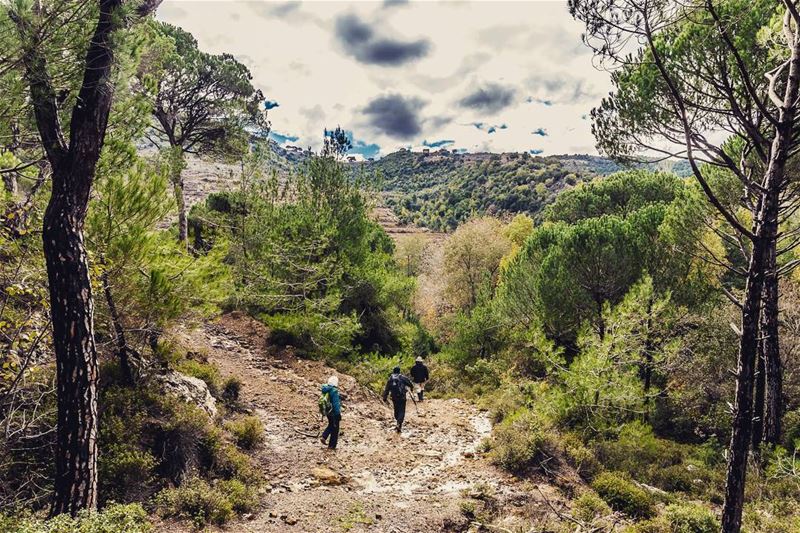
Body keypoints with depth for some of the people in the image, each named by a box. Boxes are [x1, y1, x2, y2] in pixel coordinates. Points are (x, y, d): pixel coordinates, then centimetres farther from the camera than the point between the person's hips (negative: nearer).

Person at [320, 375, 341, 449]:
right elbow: (336, 403, -23)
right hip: (334, 413, -8)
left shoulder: (326, 390, 4)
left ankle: (323, 436, 12)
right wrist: (338, 413, -18)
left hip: (328, 412, 8)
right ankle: (332, 445, 12)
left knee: (331, 426, 27)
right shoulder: (334, 391, -22)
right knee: (335, 429, 6)